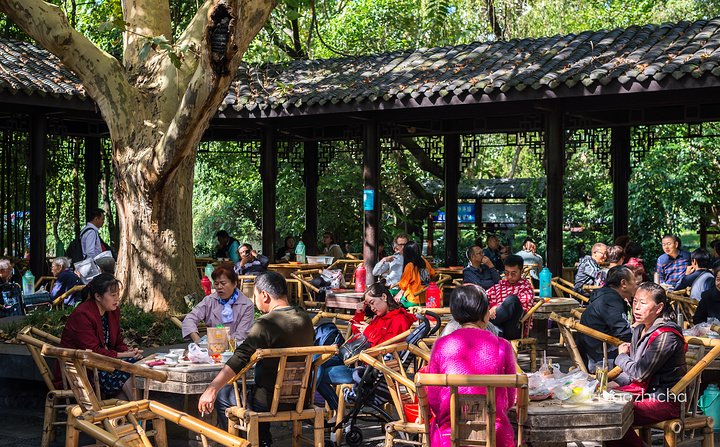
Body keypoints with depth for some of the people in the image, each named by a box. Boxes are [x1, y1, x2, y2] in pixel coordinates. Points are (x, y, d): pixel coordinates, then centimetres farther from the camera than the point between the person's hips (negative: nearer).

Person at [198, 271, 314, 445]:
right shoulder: (304, 318, -1)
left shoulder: (266, 324, -22)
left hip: (271, 403, -7)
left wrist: (212, 389, -31)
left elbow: (240, 359, -30)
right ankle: (263, 440, 38)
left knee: (222, 394, 16)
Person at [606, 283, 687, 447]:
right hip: (645, 391, 10)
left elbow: (639, 372, -22)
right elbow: (631, 373, 19)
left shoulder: (666, 335, -19)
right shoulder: (640, 330, 10)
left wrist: (621, 356, -4)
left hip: (665, 401, -10)